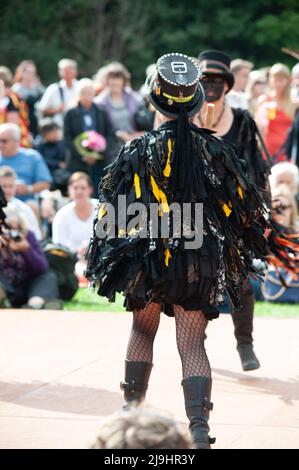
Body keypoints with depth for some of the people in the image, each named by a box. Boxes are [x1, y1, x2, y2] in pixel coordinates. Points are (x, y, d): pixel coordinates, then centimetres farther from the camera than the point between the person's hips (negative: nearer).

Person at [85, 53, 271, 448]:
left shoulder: (138, 152, -7)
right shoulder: (214, 150, -2)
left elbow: (112, 209, -3)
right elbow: (242, 205, 7)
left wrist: (102, 258, 9)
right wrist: (244, 249, 23)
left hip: (146, 257, 0)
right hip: (202, 264, 0)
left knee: (142, 332, 22)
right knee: (192, 344, 1)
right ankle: (199, 426, -12)